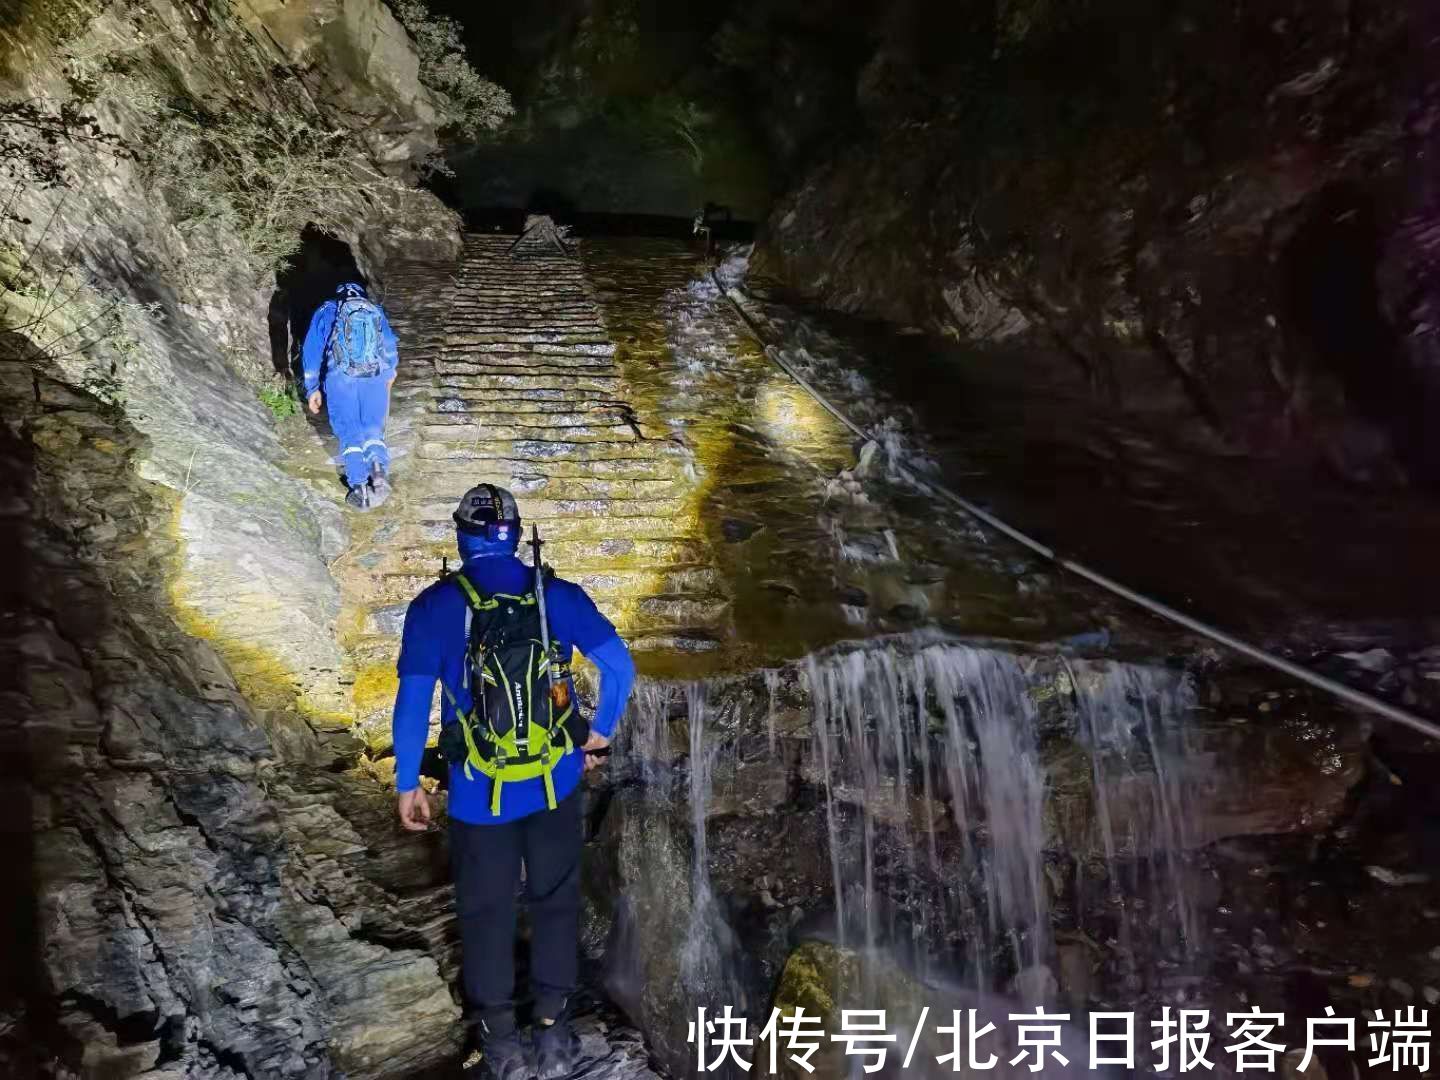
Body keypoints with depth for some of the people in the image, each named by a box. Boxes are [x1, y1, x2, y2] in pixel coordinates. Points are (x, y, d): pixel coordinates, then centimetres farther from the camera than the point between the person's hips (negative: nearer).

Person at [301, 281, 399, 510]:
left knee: (349, 433, 3)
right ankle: (379, 470, -20)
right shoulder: (377, 311, 20)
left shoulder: (327, 311, 15)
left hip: (340, 377, -1)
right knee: (373, 430, 7)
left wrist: (313, 389, 13)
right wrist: (389, 374, 40)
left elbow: (312, 351, 10)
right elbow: (390, 348, 22)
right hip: (375, 377, 1)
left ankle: (359, 487, -9)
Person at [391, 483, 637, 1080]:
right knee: (556, 899, 17)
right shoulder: (557, 594, -5)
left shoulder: (434, 606, -9)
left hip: (479, 793, -1)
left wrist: (407, 784, 0)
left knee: (486, 909, 15)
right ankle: (552, 1031, 26)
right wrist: (601, 730, 6)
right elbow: (619, 663, -10)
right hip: (556, 783, 1)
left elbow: (413, 701, -10)